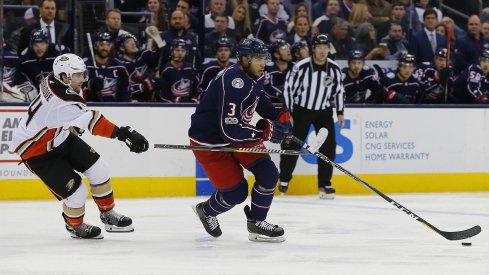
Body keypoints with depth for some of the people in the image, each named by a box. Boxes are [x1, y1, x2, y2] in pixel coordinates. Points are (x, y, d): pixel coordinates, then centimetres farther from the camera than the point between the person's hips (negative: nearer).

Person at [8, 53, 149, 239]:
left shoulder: (54, 81, -10)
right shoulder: (62, 103, -38)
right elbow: (93, 122, -47)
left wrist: (73, 125, 25)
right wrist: (123, 133, -51)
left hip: (60, 137, 9)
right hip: (36, 152, -9)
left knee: (98, 169, 2)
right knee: (77, 193, -10)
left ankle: (108, 215, 20)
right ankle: (75, 226, 21)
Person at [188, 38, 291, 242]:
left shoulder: (255, 76, -3)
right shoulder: (232, 83, -32)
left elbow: (259, 99, 20)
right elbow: (229, 130, -35)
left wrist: (279, 116, 3)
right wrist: (265, 131, -32)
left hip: (237, 133, 9)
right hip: (209, 141, -9)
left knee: (268, 173, -5)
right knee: (236, 192, -5)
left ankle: (256, 222, 12)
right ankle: (206, 211, 27)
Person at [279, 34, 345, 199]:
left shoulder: (334, 69, -7)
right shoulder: (301, 67, -18)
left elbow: (339, 90, 6)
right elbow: (288, 88, -11)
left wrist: (340, 112, 3)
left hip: (324, 111, 3)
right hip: (301, 109, -3)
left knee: (328, 146, -6)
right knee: (292, 145, -3)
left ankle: (324, 185, 2)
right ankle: (284, 180, 15)